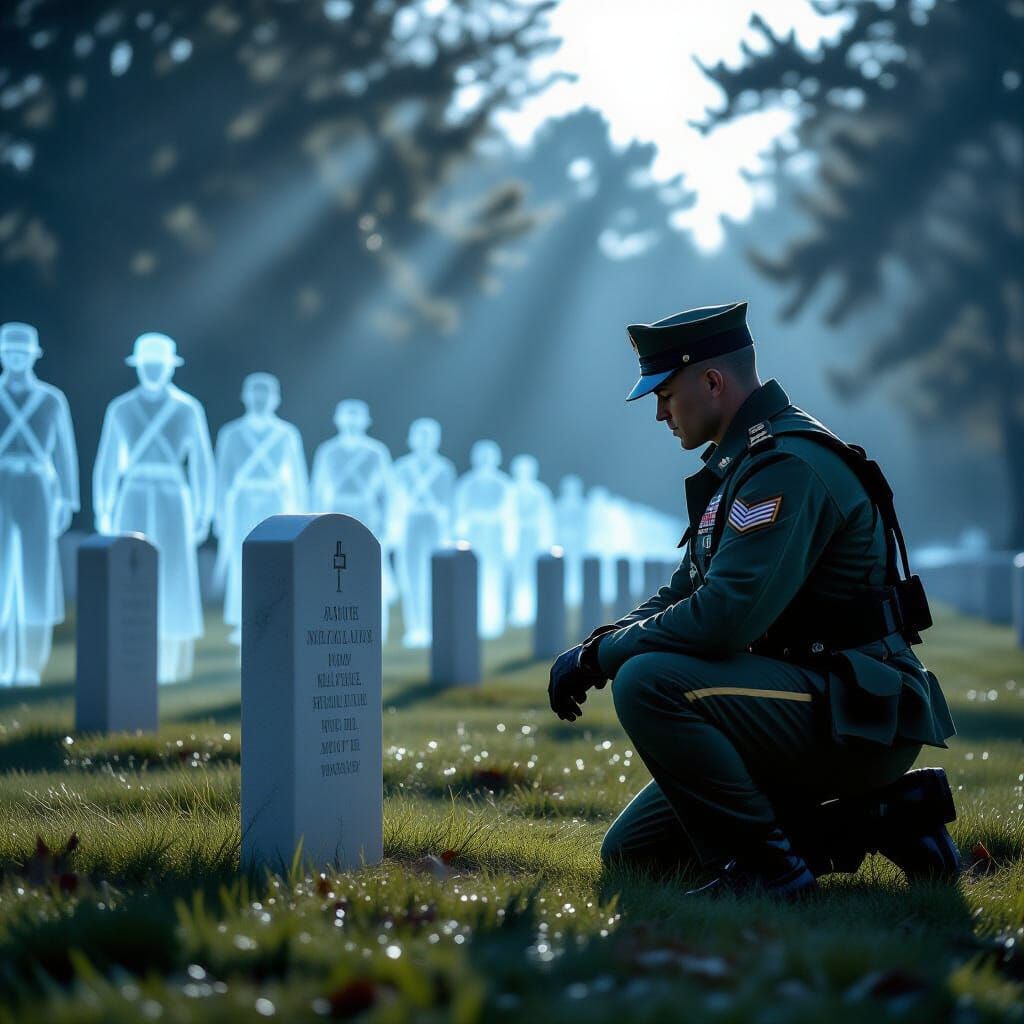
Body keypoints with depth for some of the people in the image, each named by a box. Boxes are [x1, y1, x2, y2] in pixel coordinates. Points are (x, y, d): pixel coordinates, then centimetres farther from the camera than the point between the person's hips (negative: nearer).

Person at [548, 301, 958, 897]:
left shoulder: (790, 466, -18)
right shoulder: (742, 462, 16)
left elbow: (725, 615, -28)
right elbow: (686, 594, 21)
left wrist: (602, 657, -16)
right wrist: (599, 644, 3)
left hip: (857, 719, -11)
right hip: (816, 708, 11)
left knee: (649, 683, -27)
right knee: (631, 851, 10)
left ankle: (767, 861, -14)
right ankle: (873, 818, 9)